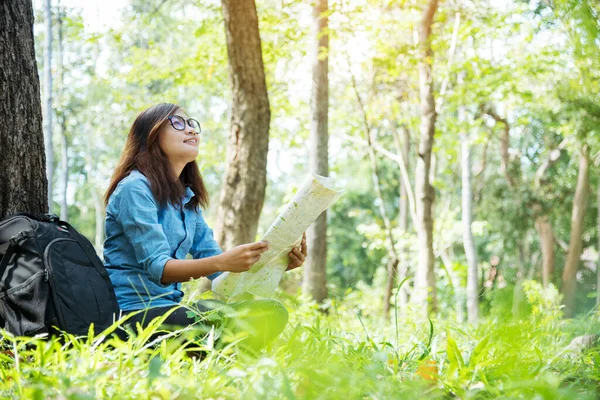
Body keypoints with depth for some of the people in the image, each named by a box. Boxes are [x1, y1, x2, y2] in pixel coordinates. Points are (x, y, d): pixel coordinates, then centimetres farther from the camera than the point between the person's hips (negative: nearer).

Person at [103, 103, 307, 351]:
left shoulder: (186, 199, 17)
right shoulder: (135, 188, -10)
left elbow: (217, 267, 10)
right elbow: (157, 267, -21)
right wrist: (223, 261, -35)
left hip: (168, 306, 9)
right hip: (132, 311, -9)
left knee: (270, 313, -6)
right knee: (232, 326, -28)